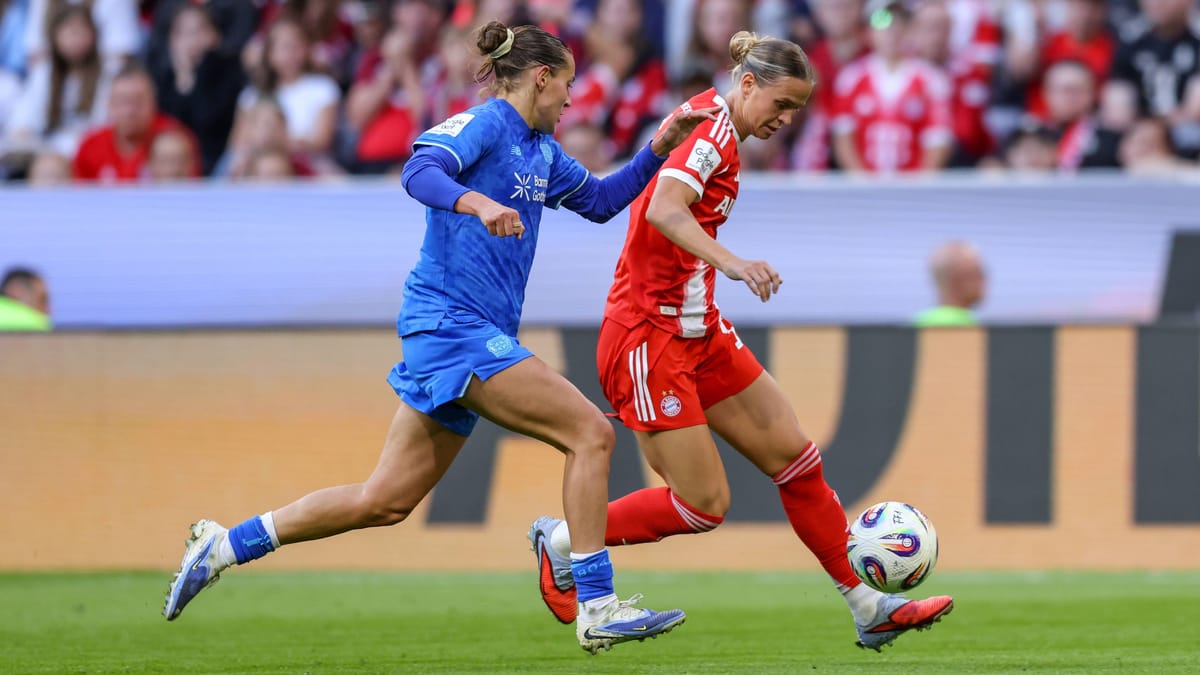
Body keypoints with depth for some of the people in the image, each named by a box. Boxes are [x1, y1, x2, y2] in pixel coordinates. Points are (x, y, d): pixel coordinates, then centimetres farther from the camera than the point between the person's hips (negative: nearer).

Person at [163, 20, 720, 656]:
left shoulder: (541, 151, 20)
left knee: (386, 500, 9)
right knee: (590, 432, -14)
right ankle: (597, 609, -14)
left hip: (468, 337, 10)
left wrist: (659, 148, 20)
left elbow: (599, 200, 32)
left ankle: (225, 545, 15)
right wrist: (477, 202, -43)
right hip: (454, 322, -10)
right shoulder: (485, 123, -8)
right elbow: (420, 172, -25)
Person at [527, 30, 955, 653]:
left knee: (795, 458, 6)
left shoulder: (719, 131, 12)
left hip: (698, 332, 10)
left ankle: (868, 608, 11)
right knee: (704, 505, -7)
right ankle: (561, 541, 13)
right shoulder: (712, 128, -17)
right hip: (649, 338, -10)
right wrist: (730, 263, -47)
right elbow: (664, 210, -34)